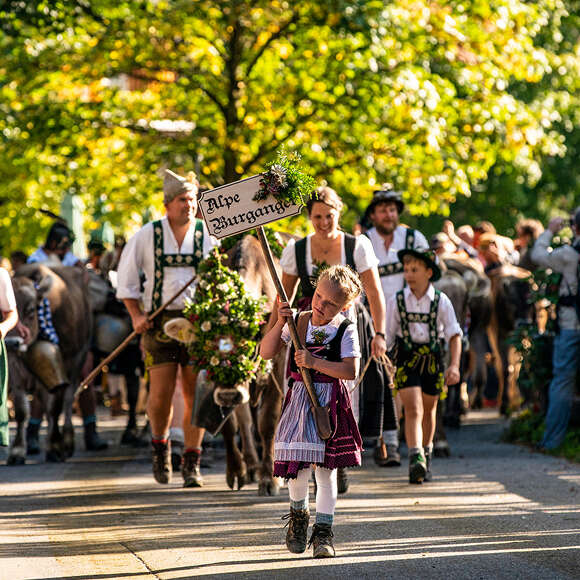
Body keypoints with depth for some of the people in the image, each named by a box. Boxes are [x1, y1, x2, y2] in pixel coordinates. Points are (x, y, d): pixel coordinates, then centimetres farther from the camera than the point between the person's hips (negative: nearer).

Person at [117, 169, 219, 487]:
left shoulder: (207, 235, 6)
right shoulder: (148, 235, 4)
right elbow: (126, 278, 10)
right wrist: (136, 315, -1)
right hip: (159, 320, -1)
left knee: (195, 395, -2)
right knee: (161, 394, -7)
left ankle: (191, 463, 8)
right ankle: (160, 444, 22)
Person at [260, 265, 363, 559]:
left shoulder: (345, 330, -6)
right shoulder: (298, 322, 3)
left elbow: (350, 370, -16)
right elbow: (266, 352, 2)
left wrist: (314, 362, -22)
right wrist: (280, 324, -12)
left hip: (329, 403, -2)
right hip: (299, 400, 2)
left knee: (326, 468, 0)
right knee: (297, 466, -1)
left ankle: (323, 530, 9)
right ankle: (298, 515, 27)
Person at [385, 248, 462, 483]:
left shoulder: (441, 301, -2)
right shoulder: (396, 301, -2)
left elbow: (454, 335, -2)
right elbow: (387, 336, 4)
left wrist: (454, 365, -13)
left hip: (432, 360, 1)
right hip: (406, 360, -1)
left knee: (428, 411, 15)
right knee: (412, 409, -15)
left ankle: (426, 453, 35)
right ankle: (415, 458, -26)